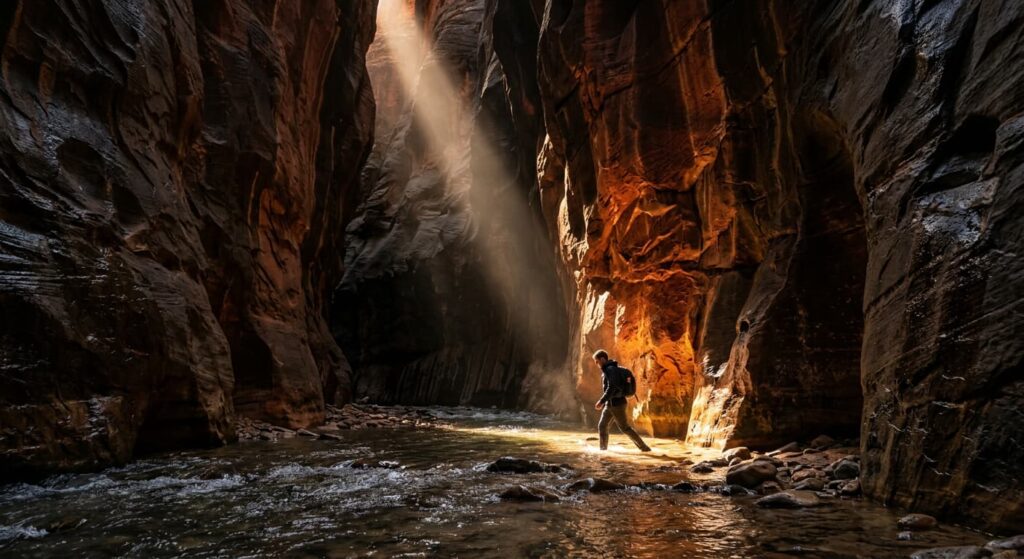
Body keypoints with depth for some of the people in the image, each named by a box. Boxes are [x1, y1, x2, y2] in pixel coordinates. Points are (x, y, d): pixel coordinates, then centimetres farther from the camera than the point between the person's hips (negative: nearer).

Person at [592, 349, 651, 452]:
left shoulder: (611, 369, -16)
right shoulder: (606, 370, 14)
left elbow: (611, 388, -25)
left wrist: (601, 401, -26)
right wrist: (604, 402, 21)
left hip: (617, 404, -9)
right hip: (610, 404, 9)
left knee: (625, 428, -3)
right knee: (602, 426, 4)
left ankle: (644, 447, 6)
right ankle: (603, 449, 8)